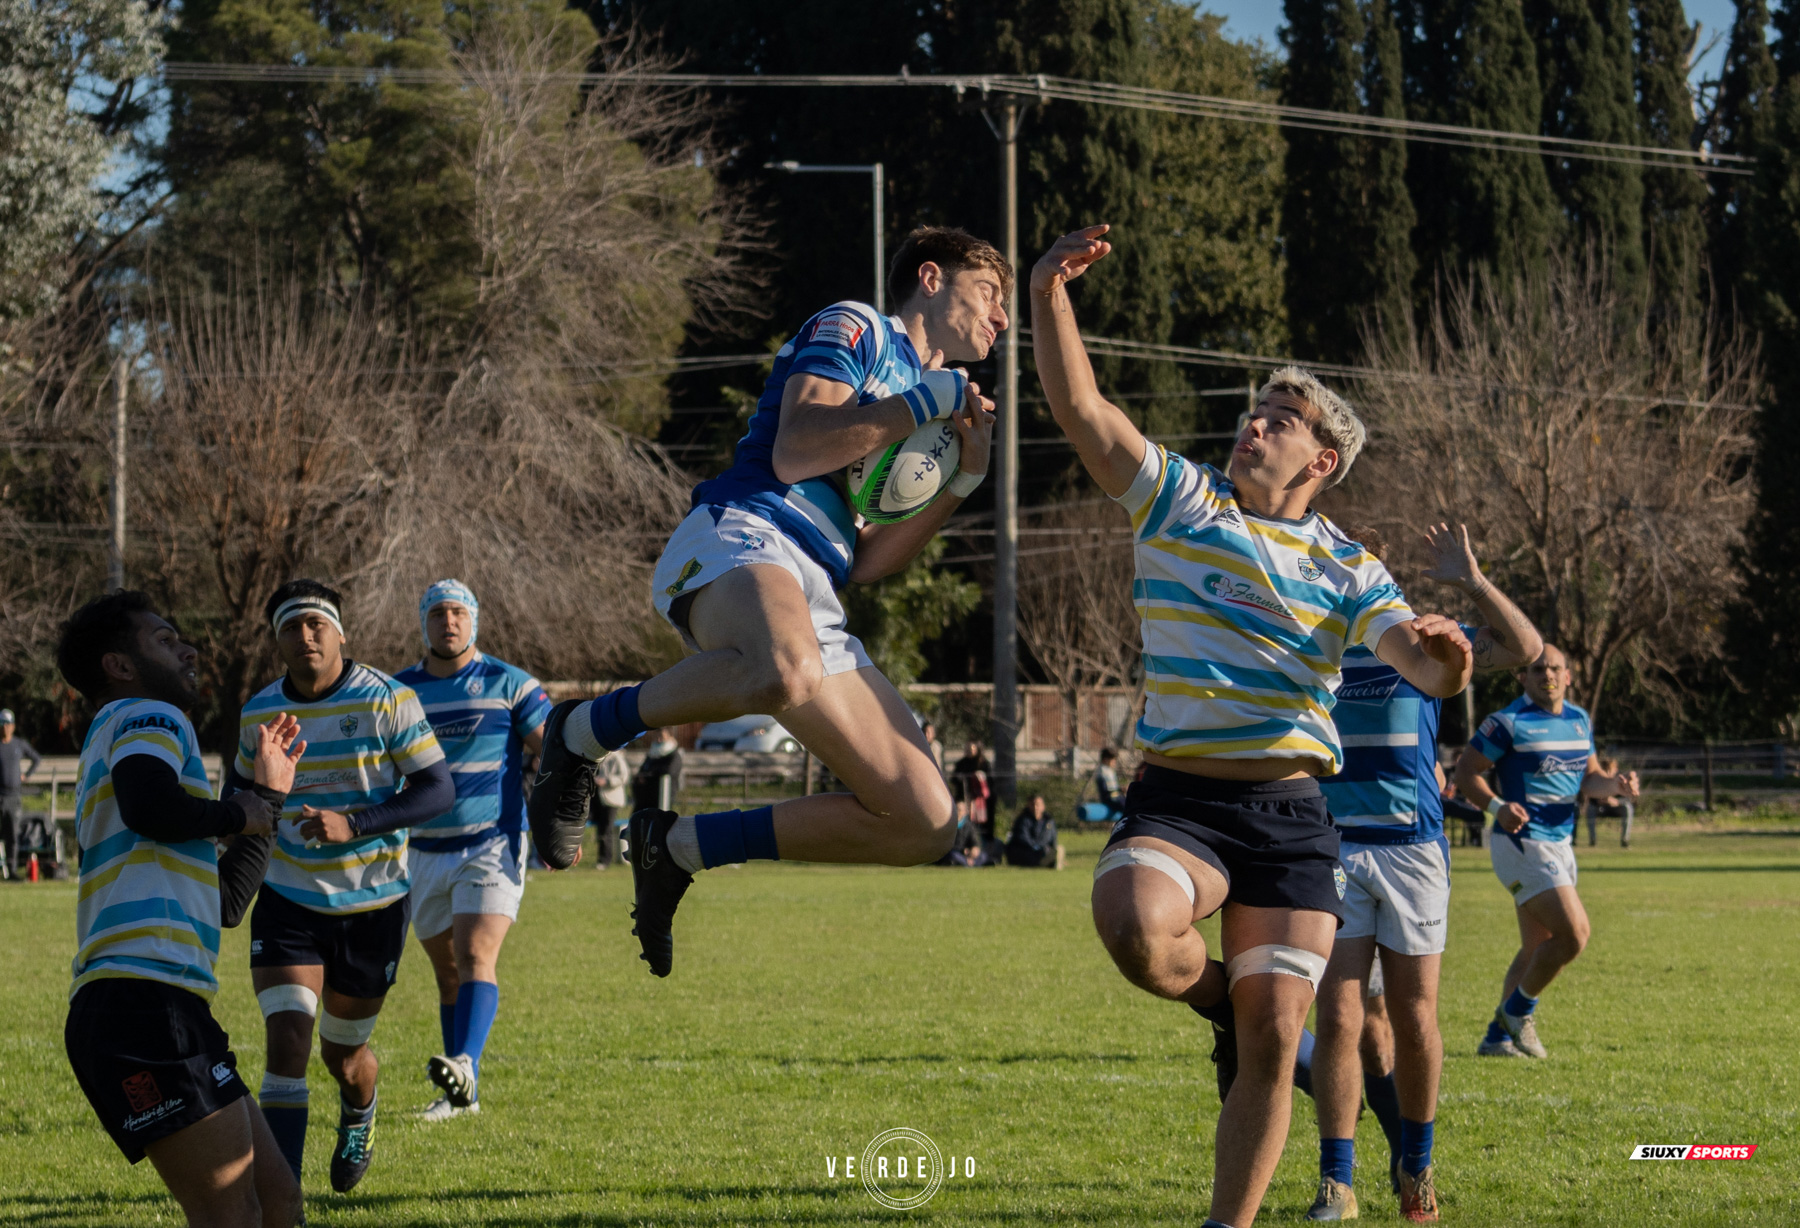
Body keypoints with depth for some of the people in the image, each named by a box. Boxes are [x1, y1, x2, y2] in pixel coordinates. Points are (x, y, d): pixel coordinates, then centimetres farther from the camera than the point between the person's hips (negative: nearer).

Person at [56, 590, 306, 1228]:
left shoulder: (113, 744, 33)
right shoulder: (148, 716, 3)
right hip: (146, 1001, -10)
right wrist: (236, 814, -3)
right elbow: (149, 805, -23)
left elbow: (226, 901, 36)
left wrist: (268, 793, 36)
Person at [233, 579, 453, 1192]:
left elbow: (438, 791, -17)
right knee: (287, 1043, -18)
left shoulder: (387, 700, -13)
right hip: (289, 903, 1)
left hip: (373, 904, -1)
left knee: (343, 1055, 14)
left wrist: (353, 825, -28)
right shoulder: (258, 713, -1)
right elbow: (240, 781, 19)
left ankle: (359, 1119, 52)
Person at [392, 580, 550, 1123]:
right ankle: (462, 1094, 17)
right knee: (447, 972, 9)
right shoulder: (397, 691, 8)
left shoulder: (509, 685, -1)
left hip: (492, 844, -4)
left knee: (476, 957, -21)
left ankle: (466, 1065, -37)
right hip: (424, 850, 4)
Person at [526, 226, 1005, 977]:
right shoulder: (854, 329, 10)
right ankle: (582, 733, -18)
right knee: (786, 673, -45)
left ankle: (679, 846, 10)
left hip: (812, 607, 9)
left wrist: (960, 481, 15)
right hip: (738, 542, -9)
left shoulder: (914, 391, 33)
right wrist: (929, 400, -3)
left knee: (923, 825, -2)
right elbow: (794, 452, -9)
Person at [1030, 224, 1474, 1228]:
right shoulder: (1177, 500, 6)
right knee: (1136, 928, -33)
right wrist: (1049, 294, -17)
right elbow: (1080, 406, -4)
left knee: (1273, 1041, -6)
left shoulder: (1349, 567, 10)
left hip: (1292, 814, 1)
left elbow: (1427, 670, -1)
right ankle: (1218, 999, 3)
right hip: (1179, 799, -1)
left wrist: (1447, 652, -25)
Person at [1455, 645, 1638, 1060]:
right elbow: (1466, 771, -10)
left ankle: (1497, 1037, 20)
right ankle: (1519, 1011, 1)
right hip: (1524, 843, -9)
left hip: (1560, 845, 9)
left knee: (1538, 948, 12)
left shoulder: (1580, 720, 12)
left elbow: (1589, 779, 17)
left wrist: (1616, 785, -6)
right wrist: (1496, 807, -27)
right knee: (1574, 932, -17)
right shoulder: (1508, 723, -10)